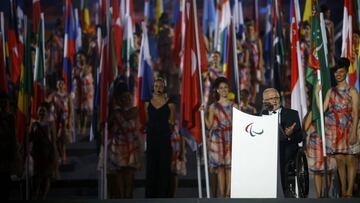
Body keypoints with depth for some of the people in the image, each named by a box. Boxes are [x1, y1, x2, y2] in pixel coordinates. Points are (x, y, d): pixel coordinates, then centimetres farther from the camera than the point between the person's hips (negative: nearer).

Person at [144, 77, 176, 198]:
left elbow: (172, 123, 7)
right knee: (151, 166, 4)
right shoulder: (148, 104, 7)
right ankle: (151, 193, 11)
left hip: (165, 139, -2)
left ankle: (163, 193, 4)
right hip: (151, 137, 2)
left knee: (164, 166, -2)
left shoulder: (169, 104, -1)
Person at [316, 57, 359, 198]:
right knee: (339, 160, 4)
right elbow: (322, 109, 3)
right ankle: (343, 191, 10)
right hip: (334, 130, 4)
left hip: (348, 129, -4)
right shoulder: (331, 92, 11)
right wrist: (317, 93, -3)